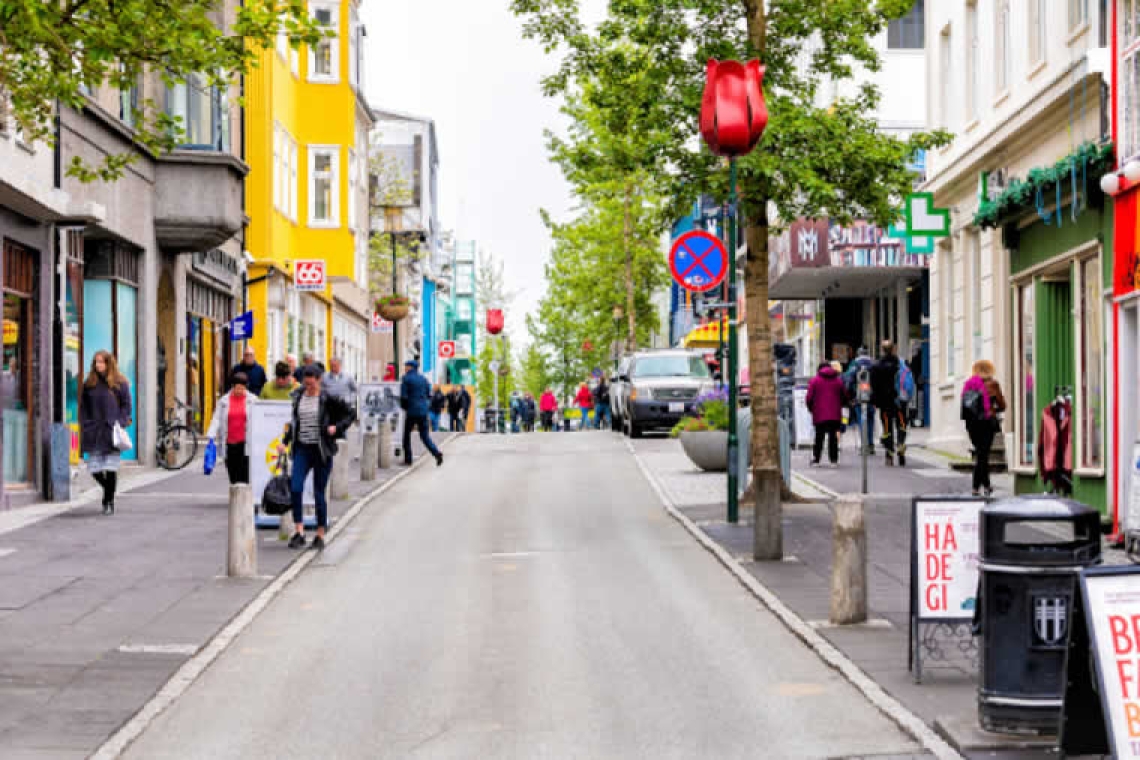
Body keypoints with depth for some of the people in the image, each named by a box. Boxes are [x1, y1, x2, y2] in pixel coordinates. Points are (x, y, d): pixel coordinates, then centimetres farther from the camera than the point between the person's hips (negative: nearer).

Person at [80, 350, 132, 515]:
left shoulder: (119, 383, 2)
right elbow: (83, 407, 14)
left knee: (110, 468, -6)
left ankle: (109, 501, 7)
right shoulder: (89, 384, 10)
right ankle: (108, 492, 27)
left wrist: (120, 424, -7)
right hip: (94, 432, 3)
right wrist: (85, 426, 3)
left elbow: (126, 405, 3)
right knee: (94, 468, 0)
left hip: (111, 431, -3)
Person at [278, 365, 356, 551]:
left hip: (322, 450, -3)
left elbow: (350, 414, 2)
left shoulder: (328, 399, -6)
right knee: (295, 488, -13)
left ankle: (320, 535, 14)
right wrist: (285, 441, 11)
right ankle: (299, 532, -7)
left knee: (319, 493, 2)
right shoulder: (298, 396, 7)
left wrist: (337, 427, -13)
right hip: (302, 448, 3)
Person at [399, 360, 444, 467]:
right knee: (424, 435, 8)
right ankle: (437, 453, -12)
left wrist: (404, 407, 8)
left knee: (407, 434, 10)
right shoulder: (423, 379, 12)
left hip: (412, 411, -5)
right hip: (423, 411, 5)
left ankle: (408, 459, 10)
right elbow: (429, 395, 13)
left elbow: (403, 396, -9)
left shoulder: (406, 378, -5)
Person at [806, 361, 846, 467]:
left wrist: (811, 409, 15)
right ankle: (834, 460, -1)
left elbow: (809, 398, -2)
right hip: (835, 415, 1)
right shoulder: (838, 380, 8)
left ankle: (815, 459, 7)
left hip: (819, 415, -1)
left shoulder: (814, 380, 1)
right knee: (833, 437, 3)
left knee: (819, 437, 6)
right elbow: (844, 396, 10)